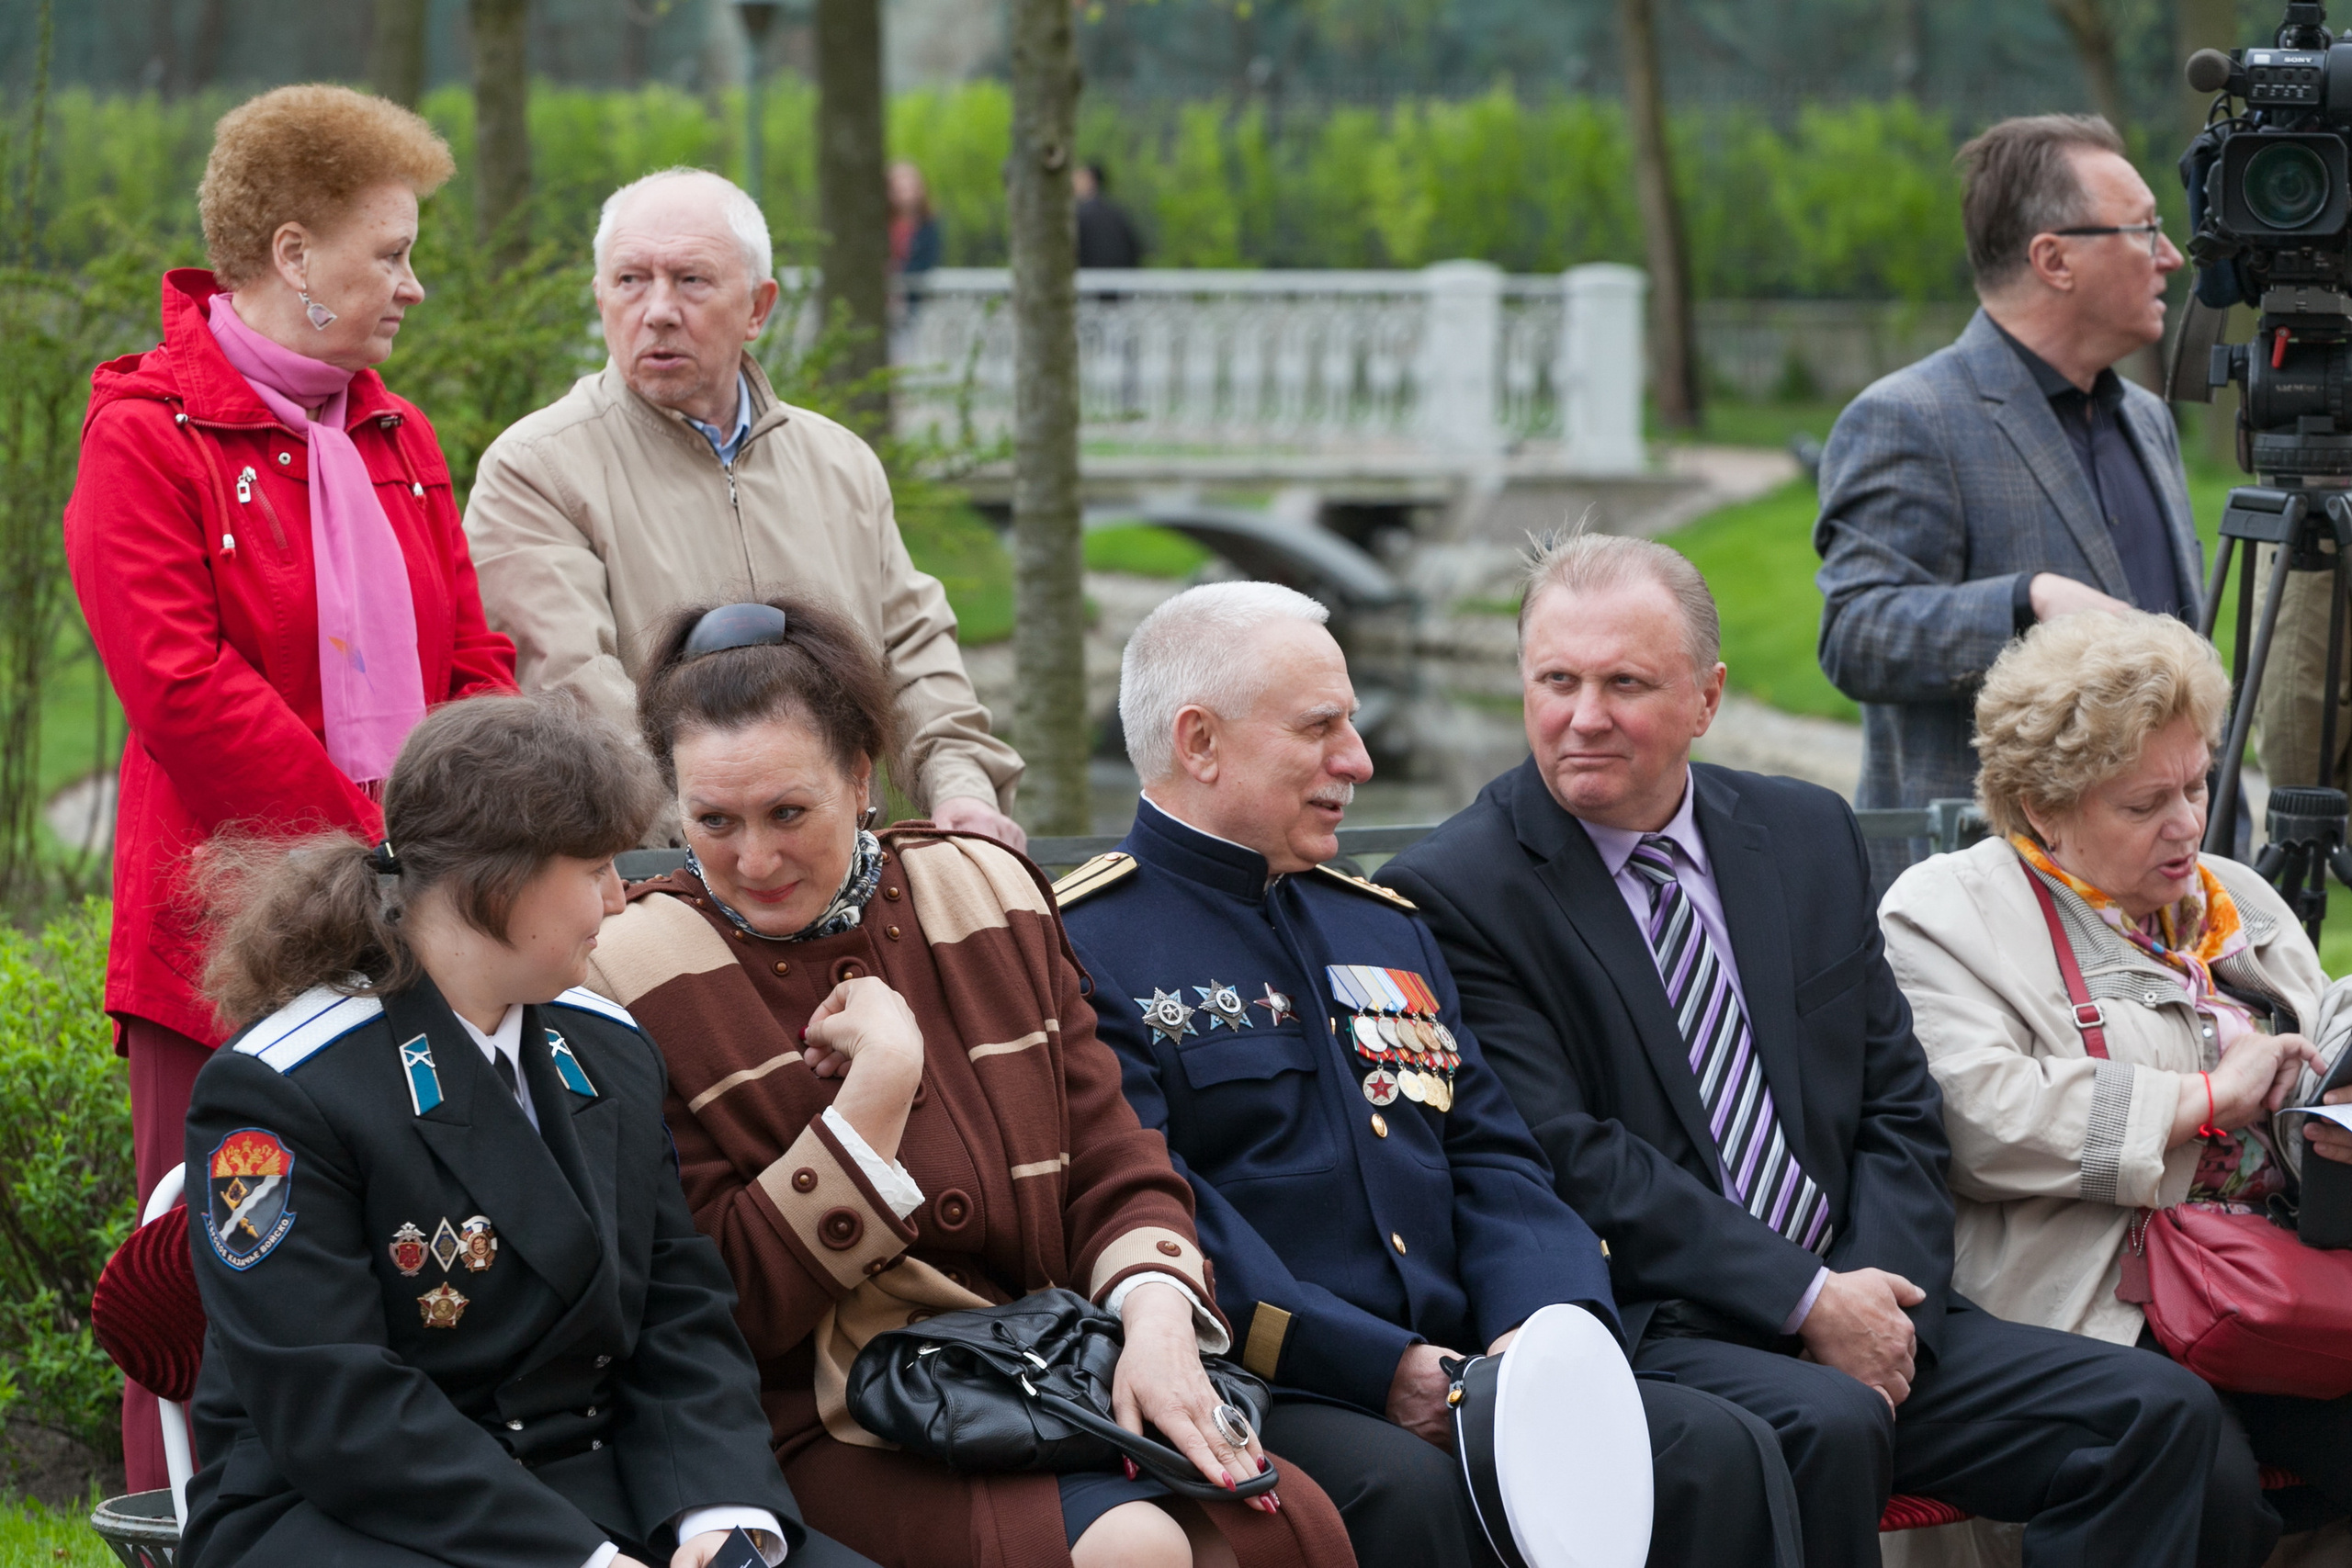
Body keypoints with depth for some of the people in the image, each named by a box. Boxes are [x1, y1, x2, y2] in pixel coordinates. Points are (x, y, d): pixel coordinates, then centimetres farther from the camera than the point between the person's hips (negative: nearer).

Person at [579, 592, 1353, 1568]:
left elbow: (1113, 1167, 11)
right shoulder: (637, 977, -2)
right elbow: (730, 1309, -7)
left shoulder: (990, 897, 12)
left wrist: (1157, 1312, -11)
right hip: (838, 1430, -4)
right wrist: (879, 1085, -14)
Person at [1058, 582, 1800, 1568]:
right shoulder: (1080, 944, -1)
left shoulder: (1383, 927, 25)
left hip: (1458, 1374, 7)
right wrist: (1385, 1370, -19)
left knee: (1716, 1450, -17)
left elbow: (1490, 1160, 19)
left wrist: (1546, 1324, -4)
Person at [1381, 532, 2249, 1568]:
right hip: (1644, 1327, -6)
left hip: (1858, 1313, 6)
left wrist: (1879, 1296, -6)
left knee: (2159, 1411, -12)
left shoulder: (1810, 837, 15)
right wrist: (1809, 1301, -16)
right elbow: (1567, 1161, -12)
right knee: (1825, 1424, -37)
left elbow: (1897, 1106, 14)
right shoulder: (1451, 896, -4)